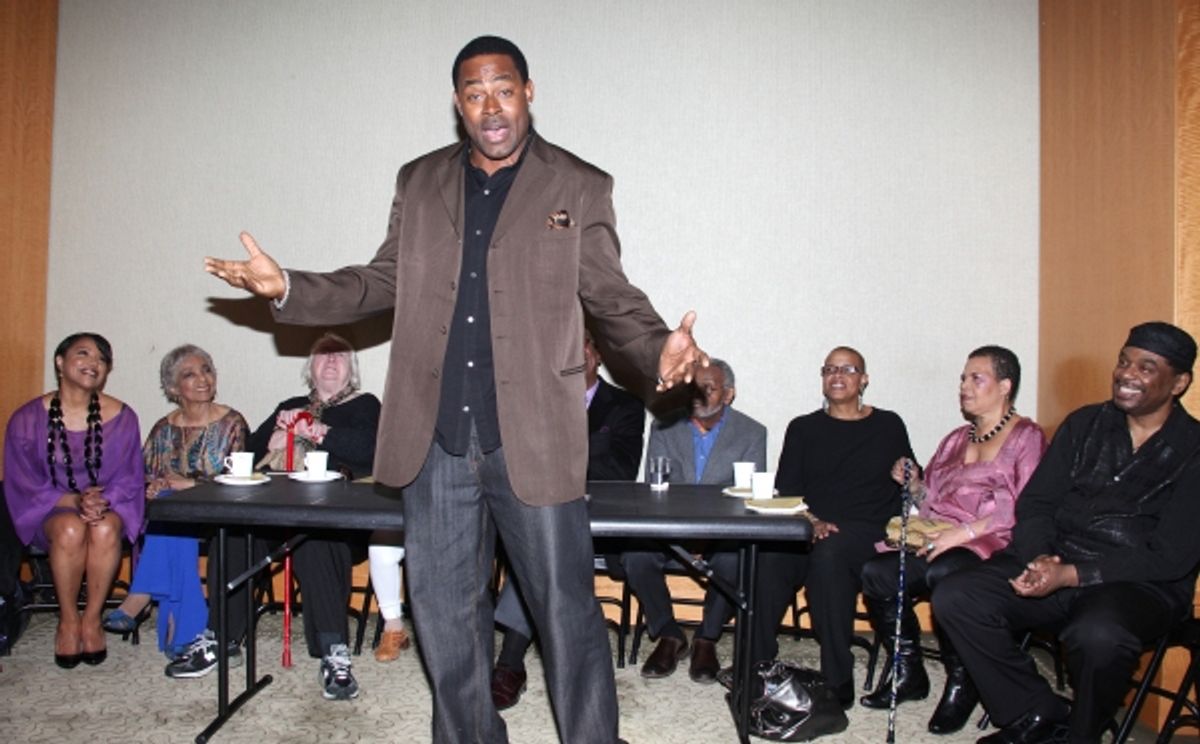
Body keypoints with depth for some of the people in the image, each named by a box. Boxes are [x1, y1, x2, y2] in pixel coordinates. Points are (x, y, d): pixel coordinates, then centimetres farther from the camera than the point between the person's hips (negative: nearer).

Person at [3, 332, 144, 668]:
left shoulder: (121, 417, -3)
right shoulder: (28, 419, -4)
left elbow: (129, 479, 1)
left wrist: (102, 501, -22)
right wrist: (75, 501, -20)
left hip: (109, 505, 1)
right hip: (48, 511, 0)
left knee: (105, 530, -34)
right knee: (71, 529, -34)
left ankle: (92, 619, -15)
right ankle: (68, 621, -13)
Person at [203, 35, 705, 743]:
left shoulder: (579, 187, 4)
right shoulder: (420, 182, 13)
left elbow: (613, 298, 4)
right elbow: (382, 284, 15)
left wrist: (660, 348, -16)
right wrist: (287, 286, 2)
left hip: (532, 438, -3)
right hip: (435, 438, 4)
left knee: (568, 610, 4)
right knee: (445, 612, 15)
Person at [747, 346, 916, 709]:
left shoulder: (888, 425, 15)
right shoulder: (803, 428, 17)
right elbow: (785, 488, 8)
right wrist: (810, 521, -11)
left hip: (866, 531, -2)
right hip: (808, 531, 2)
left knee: (828, 554, -36)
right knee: (768, 557, -31)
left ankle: (837, 680, -27)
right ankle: (757, 666, -22)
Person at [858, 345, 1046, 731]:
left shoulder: (1026, 437, 4)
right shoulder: (956, 439, 25)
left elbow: (1025, 509, -11)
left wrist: (965, 532, -21)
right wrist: (914, 486, 4)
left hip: (990, 547, -6)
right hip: (940, 542, 6)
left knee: (943, 572, -38)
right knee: (875, 573, -21)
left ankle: (961, 681, -15)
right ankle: (908, 673, -3)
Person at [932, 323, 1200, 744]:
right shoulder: (1084, 424, 11)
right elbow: (1035, 504, 9)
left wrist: (1069, 575, -20)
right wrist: (1039, 559, -13)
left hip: (1143, 584, -4)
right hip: (1055, 564, 5)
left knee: (1098, 635, -38)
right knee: (954, 598, -18)